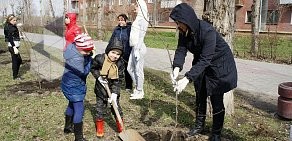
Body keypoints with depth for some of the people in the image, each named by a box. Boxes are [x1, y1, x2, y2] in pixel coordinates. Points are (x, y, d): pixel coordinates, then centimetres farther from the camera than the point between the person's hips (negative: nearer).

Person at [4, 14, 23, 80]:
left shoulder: (14, 27, 14)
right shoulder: (9, 28, -13)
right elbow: (10, 39, -19)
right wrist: (14, 48, -24)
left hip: (15, 46, 10)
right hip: (12, 47, -10)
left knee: (19, 60, 15)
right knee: (15, 61, -2)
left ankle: (16, 74, 27)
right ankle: (15, 76, 8)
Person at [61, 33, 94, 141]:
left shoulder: (73, 48, -7)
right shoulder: (76, 59, -33)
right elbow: (84, 72, -22)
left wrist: (88, 55, -11)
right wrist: (89, 58, -15)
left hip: (71, 84, 10)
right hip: (73, 87, -10)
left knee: (72, 104, 26)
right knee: (79, 110, -6)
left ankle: (68, 127, 45)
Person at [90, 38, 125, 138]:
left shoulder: (120, 64, -14)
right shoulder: (99, 59, -19)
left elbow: (118, 80, -12)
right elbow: (92, 68, -2)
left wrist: (114, 93, -19)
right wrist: (98, 76, -17)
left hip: (113, 89, 1)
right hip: (101, 89, -1)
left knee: (116, 108, 8)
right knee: (100, 108, 10)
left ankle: (120, 127, 28)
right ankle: (99, 127, 32)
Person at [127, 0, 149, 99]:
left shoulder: (142, 19, -11)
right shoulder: (138, 19, 16)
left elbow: (141, 36, -17)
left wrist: (137, 50, -20)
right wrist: (135, 49, 17)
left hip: (139, 48, -10)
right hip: (134, 47, 10)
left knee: (138, 70, -1)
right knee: (130, 69, 16)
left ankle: (140, 92, 11)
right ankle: (137, 88, 28)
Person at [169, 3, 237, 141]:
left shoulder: (207, 31, -35)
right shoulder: (184, 32, -14)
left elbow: (205, 60, -38)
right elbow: (181, 50, -20)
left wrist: (187, 79, -44)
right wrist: (176, 68, -40)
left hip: (219, 64, -7)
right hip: (202, 63, 7)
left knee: (216, 99, -2)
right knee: (200, 95, 15)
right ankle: (199, 125, 33)